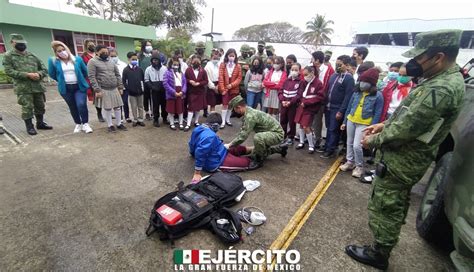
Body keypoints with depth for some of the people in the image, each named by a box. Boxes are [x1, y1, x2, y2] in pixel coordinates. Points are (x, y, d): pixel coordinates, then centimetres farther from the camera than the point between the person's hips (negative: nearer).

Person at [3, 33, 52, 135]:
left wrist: (39, 74, -9)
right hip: (23, 87, -4)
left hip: (37, 85, 4)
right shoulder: (8, 56, 3)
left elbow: (44, 69, 14)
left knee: (40, 106, 11)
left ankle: (40, 123, 26)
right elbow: (9, 71, -7)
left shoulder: (32, 55, 14)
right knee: (27, 108, -4)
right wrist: (27, 75, -18)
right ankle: (29, 127, 8)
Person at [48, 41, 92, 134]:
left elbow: (85, 71, 11)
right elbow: (52, 74, 10)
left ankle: (85, 124, -2)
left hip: (80, 86, -2)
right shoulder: (53, 61, -1)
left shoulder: (77, 59, -1)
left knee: (81, 104, -18)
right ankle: (78, 124, 25)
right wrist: (62, 80, 12)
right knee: (72, 107, 9)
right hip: (66, 88, 2)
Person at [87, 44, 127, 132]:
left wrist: (120, 87, 6)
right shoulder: (92, 62, -4)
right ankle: (110, 125, 16)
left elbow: (118, 75, 13)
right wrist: (97, 90, -17)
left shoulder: (111, 62, 13)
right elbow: (92, 77, -11)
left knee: (117, 106, 7)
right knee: (107, 108, 3)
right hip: (103, 90, -4)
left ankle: (119, 123, 19)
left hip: (115, 89, 5)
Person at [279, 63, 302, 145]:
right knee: (282, 121, 12)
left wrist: (290, 102, -21)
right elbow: (280, 91, 6)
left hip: (293, 105, -5)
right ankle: (282, 136, 27)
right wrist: (282, 100, -10)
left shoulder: (301, 81, -5)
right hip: (283, 104, 5)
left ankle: (290, 137, 18)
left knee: (292, 122, 5)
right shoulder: (287, 80, 11)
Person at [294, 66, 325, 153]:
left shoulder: (318, 83, -13)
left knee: (306, 127, -8)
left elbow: (320, 97, -17)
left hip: (310, 108, -7)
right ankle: (301, 142, 29)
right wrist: (301, 101, -7)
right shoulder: (304, 82, 6)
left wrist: (306, 102, -19)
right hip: (302, 106, 7)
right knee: (301, 125, 13)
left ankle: (311, 146, 8)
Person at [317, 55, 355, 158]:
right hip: (329, 107, 7)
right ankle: (327, 146, 28)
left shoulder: (349, 78, -12)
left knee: (334, 130, 2)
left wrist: (341, 111, -19)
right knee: (329, 128, 15)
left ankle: (331, 150, 13)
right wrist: (325, 104, 10)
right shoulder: (334, 75, 10)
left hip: (337, 109, -7)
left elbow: (348, 96, -16)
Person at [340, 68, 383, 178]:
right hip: (351, 121, 5)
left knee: (356, 146, -10)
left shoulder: (378, 96, -9)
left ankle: (359, 166, 12)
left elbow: (377, 114, -7)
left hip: (364, 124, -5)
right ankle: (350, 162, 30)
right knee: (349, 143, 12)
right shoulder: (356, 92, 3)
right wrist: (344, 122, 11)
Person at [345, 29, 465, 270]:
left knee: (385, 207, 5)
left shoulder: (440, 90, -28)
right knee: (396, 203, 28)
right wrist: (385, 124, 6)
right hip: (408, 157, 11)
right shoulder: (445, 79, 7)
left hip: (402, 160, -10)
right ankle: (386, 238, 51)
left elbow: (405, 130, -27)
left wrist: (373, 140, -13)